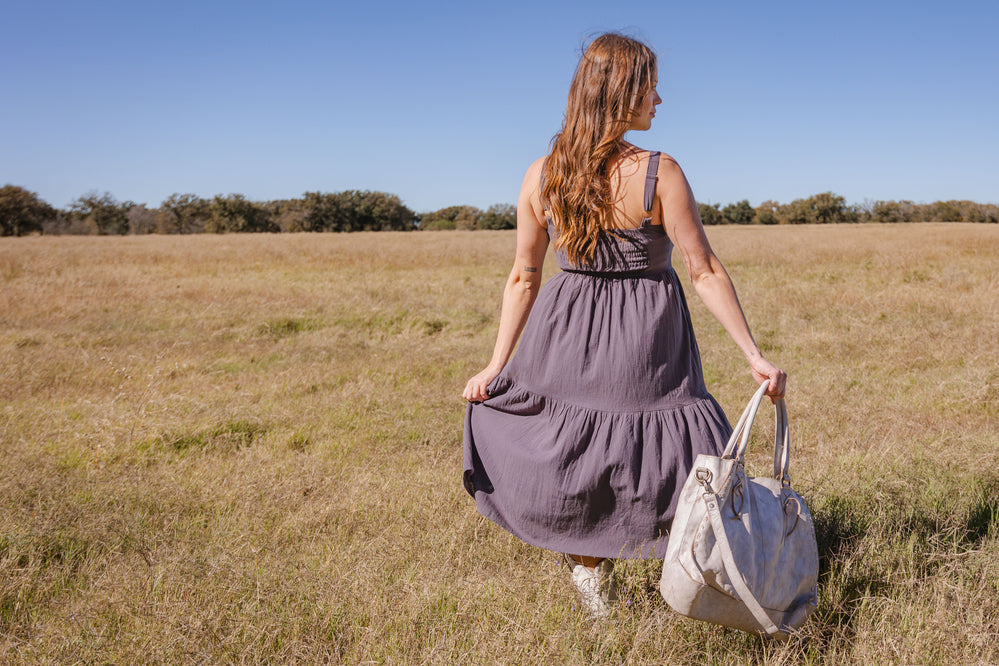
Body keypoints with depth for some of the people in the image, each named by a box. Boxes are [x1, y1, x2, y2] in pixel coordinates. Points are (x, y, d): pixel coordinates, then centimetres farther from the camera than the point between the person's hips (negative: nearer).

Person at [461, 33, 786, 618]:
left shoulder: (540, 176, -5)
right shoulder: (659, 174, -16)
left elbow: (524, 278, 0)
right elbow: (706, 273, -14)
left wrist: (497, 365, 7)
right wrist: (755, 356, -7)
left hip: (567, 339, 3)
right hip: (646, 341, -3)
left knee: (573, 462, 23)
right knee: (666, 462, 16)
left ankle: (593, 584, 30)